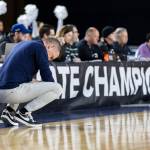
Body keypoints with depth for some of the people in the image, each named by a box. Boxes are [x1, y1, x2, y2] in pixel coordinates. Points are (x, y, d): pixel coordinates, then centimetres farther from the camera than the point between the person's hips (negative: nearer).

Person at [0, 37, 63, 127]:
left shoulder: (24, 44, 25)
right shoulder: (40, 47, -1)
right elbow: (47, 76, -3)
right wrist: (53, 88, 16)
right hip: (12, 91, -9)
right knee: (57, 88, -6)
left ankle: (9, 110, 15)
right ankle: (23, 113, -6)